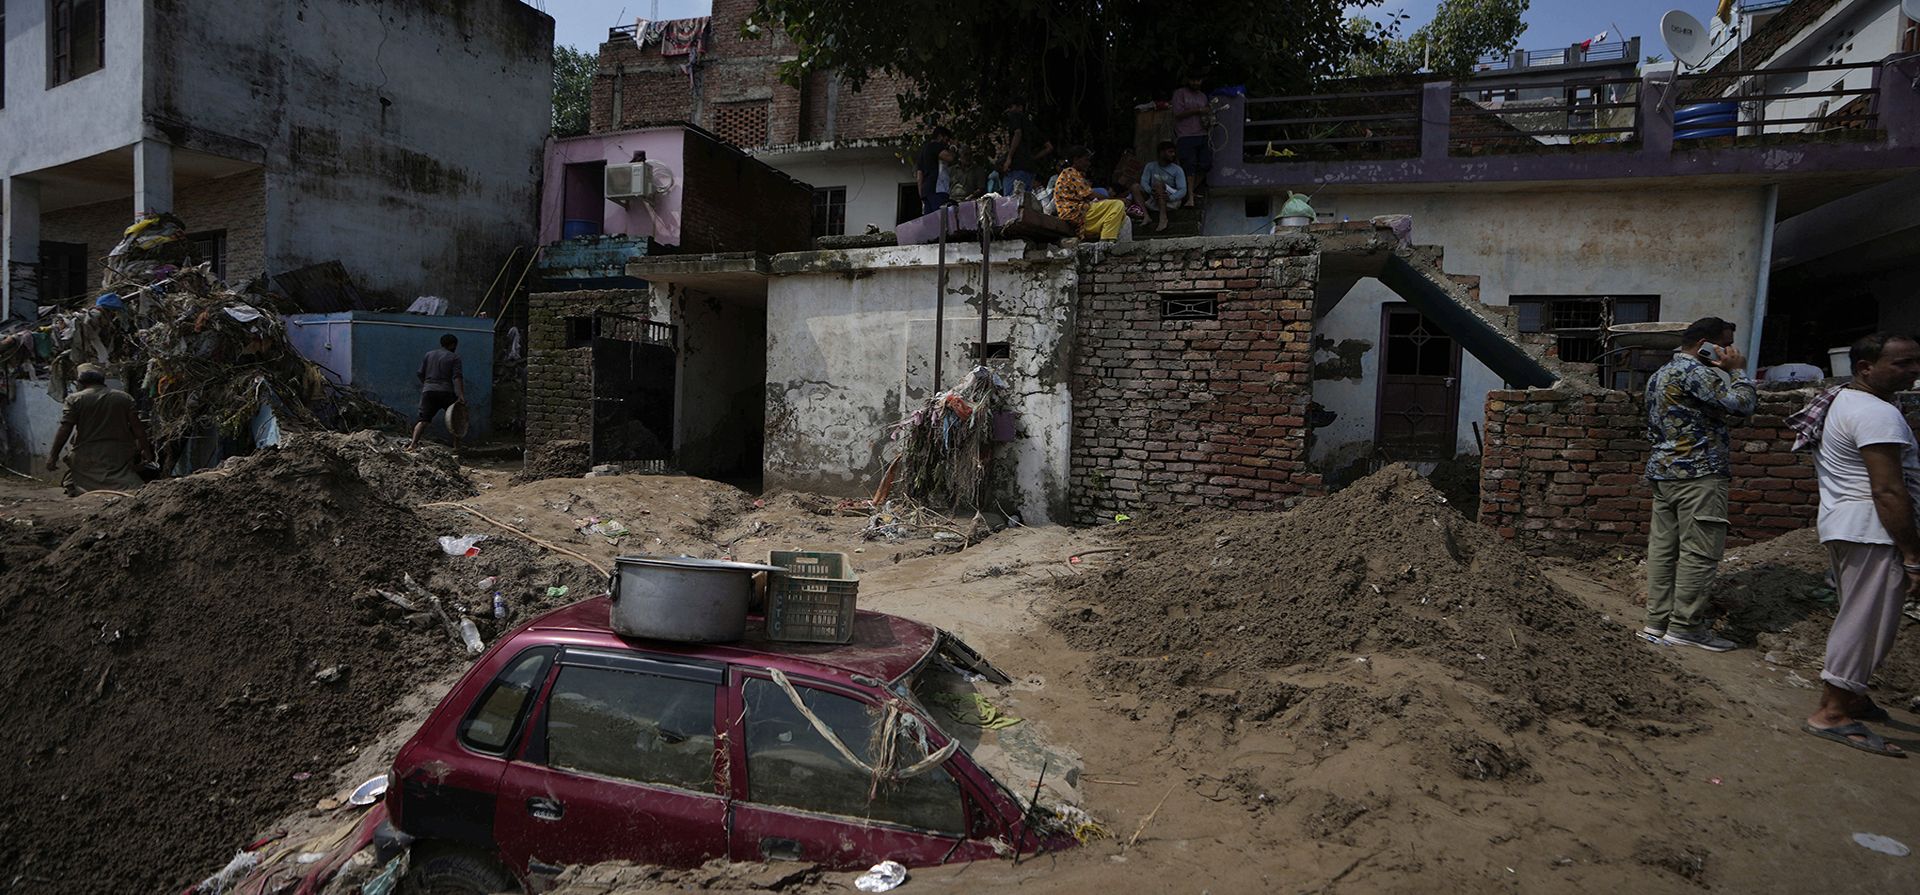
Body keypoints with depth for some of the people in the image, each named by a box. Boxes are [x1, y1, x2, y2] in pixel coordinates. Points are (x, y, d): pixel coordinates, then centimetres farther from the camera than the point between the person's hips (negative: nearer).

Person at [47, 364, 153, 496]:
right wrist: (146, 451, 12)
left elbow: (64, 429, -2)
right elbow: (137, 428, 5)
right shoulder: (125, 397, 8)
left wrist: (53, 456, 4)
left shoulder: (74, 399, 2)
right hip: (120, 454, 1)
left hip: (87, 457, -1)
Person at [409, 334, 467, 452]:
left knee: (423, 419, -2)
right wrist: (461, 395, -17)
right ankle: (457, 447, 12)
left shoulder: (429, 354, 15)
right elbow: (457, 377, -10)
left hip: (429, 391, 3)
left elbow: (420, 374, 13)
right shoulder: (454, 357, 3)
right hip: (446, 392, -3)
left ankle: (413, 444, -19)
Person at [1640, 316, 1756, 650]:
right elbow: (1741, 405, -16)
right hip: (1698, 474, -10)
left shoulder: (1661, 374, 20)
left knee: (1663, 547, 7)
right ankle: (1685, 627, -3)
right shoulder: (1696, 372, -11)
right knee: (1699, 551, -5)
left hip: (1663, 471, 10)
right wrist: (1737, 370, -2)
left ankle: (1657, 621, 10)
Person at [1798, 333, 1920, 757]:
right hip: (1871, 530, -11)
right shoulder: (1877, 413, -18)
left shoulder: (1844, 400, 16)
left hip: (1841, 523, 11)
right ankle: (1832, 713, -3)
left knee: (1858, 617, 20)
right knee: (1869, 622, -6)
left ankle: (1849, 694, 31)